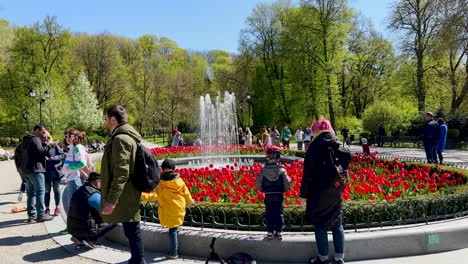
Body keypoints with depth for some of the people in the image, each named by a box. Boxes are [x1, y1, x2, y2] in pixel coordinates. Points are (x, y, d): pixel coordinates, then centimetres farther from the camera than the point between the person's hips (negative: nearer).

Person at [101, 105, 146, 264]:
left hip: (125, 197, -10)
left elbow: (121, 173, -24)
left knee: (132, 231, -3)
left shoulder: (120, 139, -17)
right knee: (132, 230, 18)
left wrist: (111, 200, -23)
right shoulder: (128, 136, 15)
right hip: (129, 195, 10)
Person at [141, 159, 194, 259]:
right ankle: (175, 250, 25)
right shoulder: (180, 181, -1)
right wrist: (190, 201, 27)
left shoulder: (161, 183, -13)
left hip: (169, 211, -3)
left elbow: (155, 195, -18)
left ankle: (174, 253, 11)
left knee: (172, 230, 5)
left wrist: (143, 195, -17)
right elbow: (186, 193, 9)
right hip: (179, 209, 3)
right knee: (174, 230, 16)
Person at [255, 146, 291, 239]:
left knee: (269, 214, 11)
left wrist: (263, 190, 16)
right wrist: (284, 190, 13)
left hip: (268, 196, 1)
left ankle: (270, 232, 14)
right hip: (279, 196, 0)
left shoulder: (263, 170, -6)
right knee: (279, 213, 11)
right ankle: (279, 232, 14)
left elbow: (258, 184, -2)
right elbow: (287, 183, -6)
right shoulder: (282, 170, -9)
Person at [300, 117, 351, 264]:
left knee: (320, 225, 7)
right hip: (336, 192, 5)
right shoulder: (341, 148, 3)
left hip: (319, 193, -5)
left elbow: (308, 174, -12)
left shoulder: (314, 147, -12)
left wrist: (304, 195, -6)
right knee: (337, 224, 14)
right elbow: (345, 169, 8)